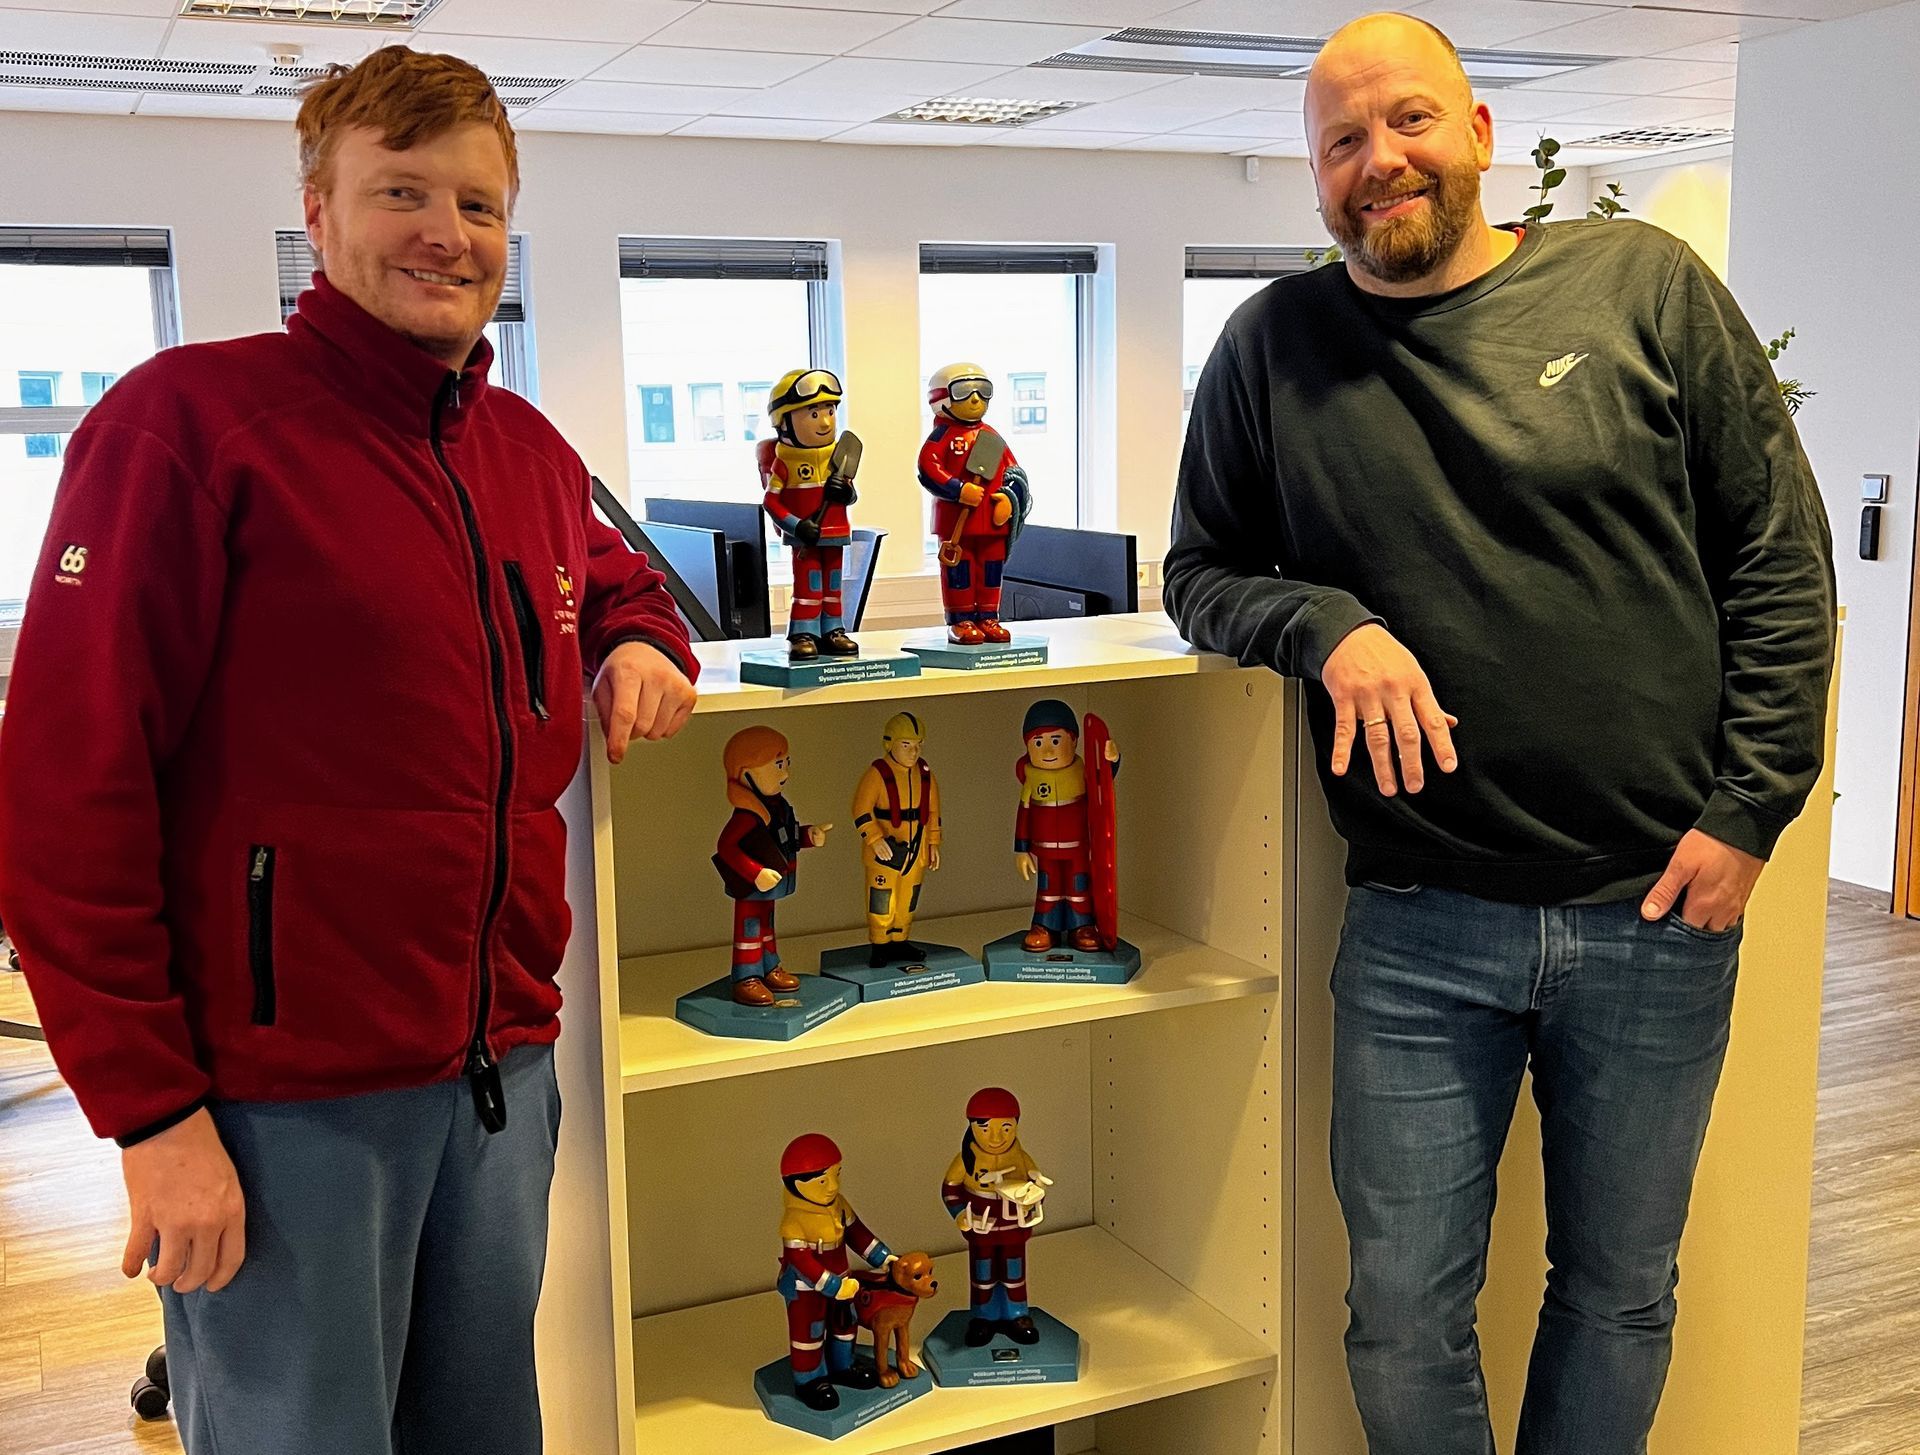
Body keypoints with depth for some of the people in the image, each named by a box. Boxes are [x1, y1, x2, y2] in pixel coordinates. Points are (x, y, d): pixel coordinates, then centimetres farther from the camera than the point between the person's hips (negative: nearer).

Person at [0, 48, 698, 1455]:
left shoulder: (529, 450, 9)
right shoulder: (191, 417, -11)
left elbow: (616, 576, 31)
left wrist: (638, 640, 6)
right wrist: (153, 1110, -16)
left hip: (503, 1068, 7)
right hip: (283, 1100, -6)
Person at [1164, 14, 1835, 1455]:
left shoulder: (1646, 286, 0)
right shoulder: (1276, 345, 2)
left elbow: (1781, 557, 2)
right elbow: (1201, 569, 9)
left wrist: (1750, 808, -5)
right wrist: (1325, 623, -12)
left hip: (1658, 910, 1)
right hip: (1416, 930, 0)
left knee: (1619, 1302, 17)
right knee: (1404, 1323, 7)